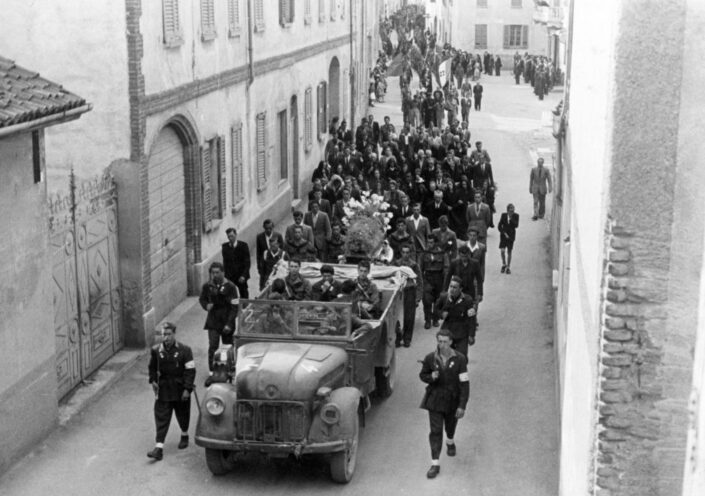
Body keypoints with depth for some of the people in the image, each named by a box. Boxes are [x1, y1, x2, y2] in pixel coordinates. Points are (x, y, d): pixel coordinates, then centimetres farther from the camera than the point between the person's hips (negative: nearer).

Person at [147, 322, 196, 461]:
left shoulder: (184, 350, -10)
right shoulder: (156, 350, -2)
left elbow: (190, 370, -9)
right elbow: (152, 367, 15)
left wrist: (187, 388, -13)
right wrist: (153, 380, 6)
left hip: (180, 391, -1)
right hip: (163, 390, 1)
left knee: (183, 415, 15)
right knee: (161, 418, -5)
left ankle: (185, 435, 43)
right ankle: (159, 447, -8)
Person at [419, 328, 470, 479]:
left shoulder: (459, 360, -16)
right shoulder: (430, 358, -10)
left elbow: (464, 383, -13)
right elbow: (423, 375, 5)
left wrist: (462, 406, -16)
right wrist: (431, 377, -20)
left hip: (452, 400, 0)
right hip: (435, 399, 0)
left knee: (450, 425, 23)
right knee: (435, 431, -5)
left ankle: (450, 442, 57)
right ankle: (435, 464, 0)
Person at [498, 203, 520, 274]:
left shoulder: (516, 216, -5)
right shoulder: (503, 215, -3)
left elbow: (516, 225, -16)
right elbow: (499, 226, 1)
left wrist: (511, 218, -22)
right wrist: (504, 233, -9)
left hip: (511, 236, 0)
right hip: (503, 235, 0)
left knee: (509, 252, 4)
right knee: (502, 251, -10)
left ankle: (508, 267, 15)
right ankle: (504, 264, 14)